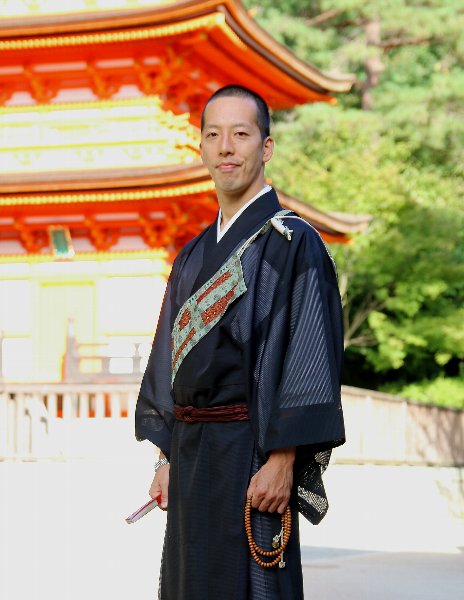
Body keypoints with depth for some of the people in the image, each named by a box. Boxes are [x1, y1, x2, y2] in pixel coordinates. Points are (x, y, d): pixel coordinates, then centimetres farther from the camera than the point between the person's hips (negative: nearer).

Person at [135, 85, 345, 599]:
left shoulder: (293, 243, -8)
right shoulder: (194, 256, 15)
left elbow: (310, 359, -14)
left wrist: (282, 460, -19)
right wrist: (168, 458, 12)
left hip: (250, 456, -7)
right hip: (190, 457, 7)